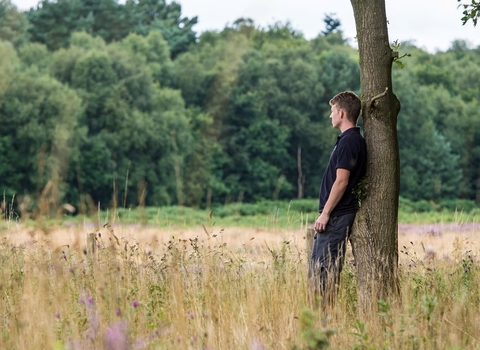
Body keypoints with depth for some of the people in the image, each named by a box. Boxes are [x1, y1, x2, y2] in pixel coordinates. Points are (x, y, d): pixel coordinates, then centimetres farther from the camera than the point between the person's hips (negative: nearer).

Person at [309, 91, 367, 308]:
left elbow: (341, 181, -20)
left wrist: (325, 213, -17)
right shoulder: (354, 140, 16)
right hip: (338, 215, 10)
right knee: (317, 268, 12)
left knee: (324, 269, -8)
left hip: (337, 215, -10)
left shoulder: (348, 141, -15)